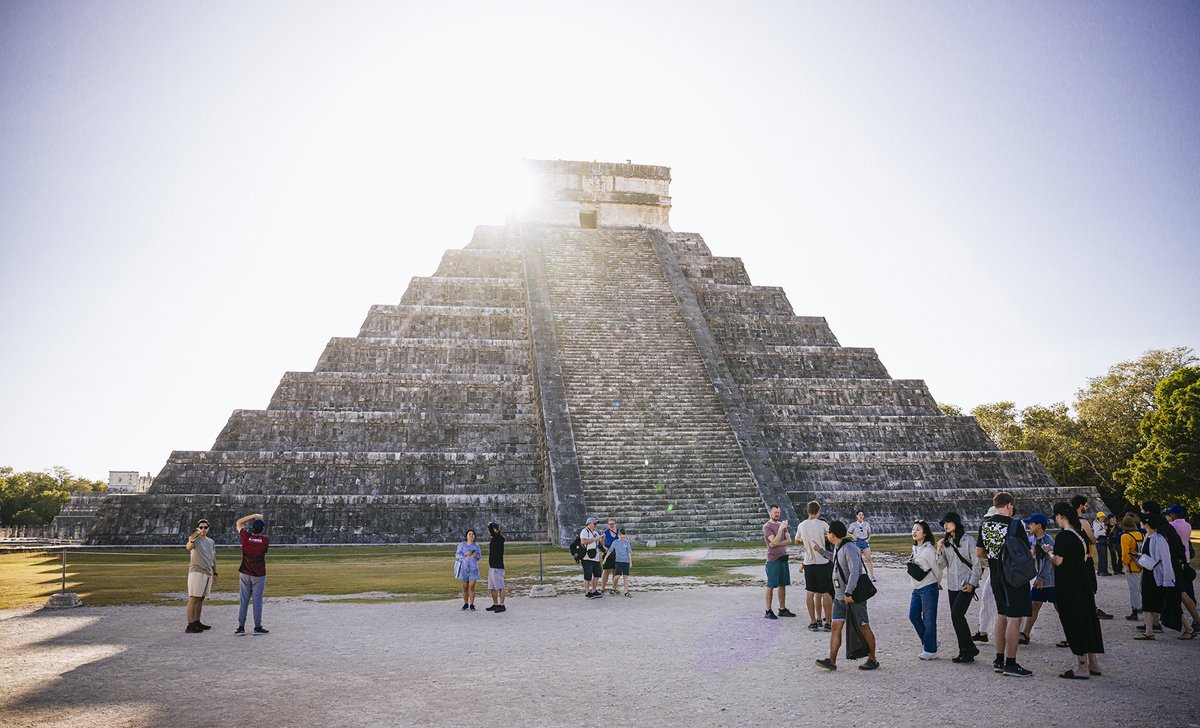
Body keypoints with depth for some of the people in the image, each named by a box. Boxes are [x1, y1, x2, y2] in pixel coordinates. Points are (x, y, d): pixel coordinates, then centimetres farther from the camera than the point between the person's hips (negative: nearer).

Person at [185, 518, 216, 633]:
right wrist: (192, 540, -54)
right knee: (193, 598, -9)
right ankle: (190, 625, -12)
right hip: (196, 571, -7)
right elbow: (189, 547, -32)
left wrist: (215, 573, 19)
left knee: (201, 598, 10)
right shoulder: (194, 539, -7)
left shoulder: (211, 542, 14)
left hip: (208, 572, 7)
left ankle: (197, 622, 15)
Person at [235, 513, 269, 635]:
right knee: (257, 601, 2)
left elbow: (239, 523, 7)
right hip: (259, 575, -1)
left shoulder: (246, 537, -7)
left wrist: (254, 516, 6)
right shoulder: (265, 540, -10)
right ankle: (258, 627, 4)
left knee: (243, 600, 6)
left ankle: (241, 627, 7)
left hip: (245, 574, 1)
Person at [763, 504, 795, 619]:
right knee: (771, 585, -2)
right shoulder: (767, 527, -9)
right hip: (773, 559, -6)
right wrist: (781, 528, -21)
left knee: (783, 584, 10)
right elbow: (775, 541, -18)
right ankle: (768, 611, 3)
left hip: (783, 557, 6)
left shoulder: (782, 524, 11)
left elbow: (788, 540, 3)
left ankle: (782, 609, 17)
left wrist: (777, 544, -13)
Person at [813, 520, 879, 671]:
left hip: (854, 596, -9)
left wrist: (848, 593, -31)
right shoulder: (838, 547, 10)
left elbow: (854, 572, -28)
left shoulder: (849, 549, -19)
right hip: (840, 596, 9)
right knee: (836, 626, 2)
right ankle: (831, 660, 0)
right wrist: (821, 550, 36)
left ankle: (872, 659, 16)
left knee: (864, 627, 3)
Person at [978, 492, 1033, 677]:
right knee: (1014, 619, -2)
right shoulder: (1015, 525, -15)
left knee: (1001, 616, 16)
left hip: (996, 577, 7)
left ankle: (999, 660, 21)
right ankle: (1010, 664, 1)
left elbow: (979, 552, 10)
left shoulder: (985, 525, 4)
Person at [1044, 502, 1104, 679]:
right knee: (1088, 619, 14)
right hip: (1083, 583, 8)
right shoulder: (1081, 534, 7)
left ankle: (1082, 668, 3)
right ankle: (1093, 664, 23)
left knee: (1073, 623, -1)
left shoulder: (1063, 536, -18)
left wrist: (1049, 552, 2)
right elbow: (1083, 556, 16)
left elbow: (1057, 561, -18)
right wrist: (1056, 550, 16)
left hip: (1068, 586, -8)